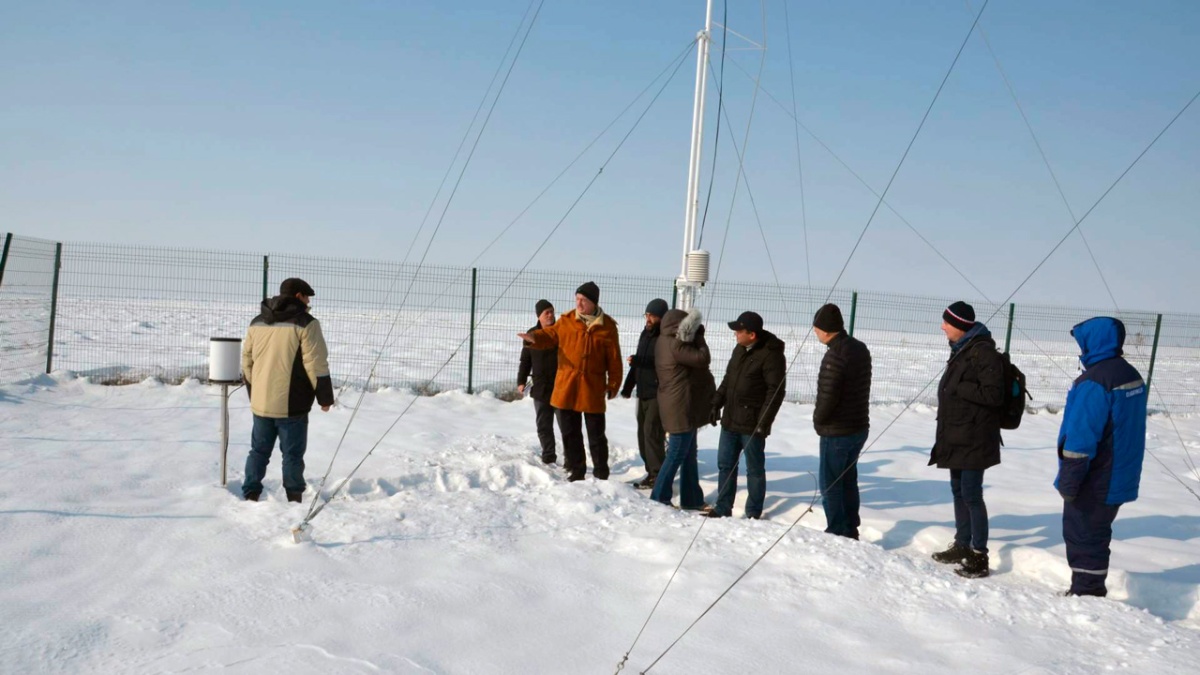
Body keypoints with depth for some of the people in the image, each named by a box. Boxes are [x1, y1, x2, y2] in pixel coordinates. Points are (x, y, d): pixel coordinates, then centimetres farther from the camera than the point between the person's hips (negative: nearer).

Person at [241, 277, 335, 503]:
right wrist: (325, 397, -4)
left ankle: (250, 496, 16)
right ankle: (295, 499, 9)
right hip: (292, 406, -5)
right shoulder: (305, 323, -10)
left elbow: (247, 361, 16)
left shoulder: (257, 323, 11)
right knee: (292, 454, 3)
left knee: (259, 450, 15)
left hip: (260, 404, 5)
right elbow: (316, 365, -13)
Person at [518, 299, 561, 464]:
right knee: (543, 425, 8)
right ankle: (548, 457, 20)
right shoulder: (532, 334, 5)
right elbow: (525, 360, 10)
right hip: (541, 388, 3)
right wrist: (521, 381, 3)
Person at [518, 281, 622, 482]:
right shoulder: (566, 320, 2)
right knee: (570, 432, 10)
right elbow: (550, 336, 8)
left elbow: (614, 358, 0)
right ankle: (575, 470, 24)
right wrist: (535, 337, -15)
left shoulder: (607, 326, -3)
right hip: (566, 386, 2)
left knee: (596, 434, 7)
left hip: (593, 389, -2)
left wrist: (613, 384, 0)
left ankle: (601, 474, 20)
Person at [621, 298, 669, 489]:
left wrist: (637, 361, -27)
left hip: (658, 394, -9)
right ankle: (651, 472, 20)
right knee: (643, 434, 11)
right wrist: (628, 386, 23)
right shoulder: (645, 334, 15)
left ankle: (657, 476, -3)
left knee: (652, 434, -10)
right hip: (643, 393, 9)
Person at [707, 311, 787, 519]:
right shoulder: (740, 350, 10)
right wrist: (717, 403, 15)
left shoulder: (771, 355, -16)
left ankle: (753, 514, 17)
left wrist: (764, 422, -20)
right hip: (730, 420, 8)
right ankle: (722, 509, 24)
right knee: (725, 465, 13)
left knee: (755, 469, 6)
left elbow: (776, 391, -18)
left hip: (752, 424, -8)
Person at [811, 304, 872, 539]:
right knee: (848, 480, 19)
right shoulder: (860, 349, 5)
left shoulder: (835, 356, -24)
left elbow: (827, 396, -25)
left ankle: (836, 534, 9)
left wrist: (818, 419, -6)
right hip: (859, 427, 9)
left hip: (837, 431, -9)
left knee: (830, 484, 3)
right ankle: (851, 531, 27)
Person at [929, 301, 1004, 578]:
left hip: (973, 439, -10)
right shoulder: (961, 349, 14)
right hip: (957, 436, 10)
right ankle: (962, 546, 27)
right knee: (958, 491, 16)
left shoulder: (983, 352, -16)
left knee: (971, 495, -6)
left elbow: (993, 395, -22)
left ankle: (979, 556, 1)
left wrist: (958, 388, -19)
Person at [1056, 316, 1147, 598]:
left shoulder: (1093, 382, -23)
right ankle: (1092, 591, 27)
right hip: (1118, 479, 9)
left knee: (1082, 536, 2)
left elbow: (1080, 440, -23)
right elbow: (1126, 429, 16)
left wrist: (1068, 482, -17)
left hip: (1093, 484, -9)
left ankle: (1085, 593, 9)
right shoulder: (1132, 376, 7)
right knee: (1096, 535, 18)